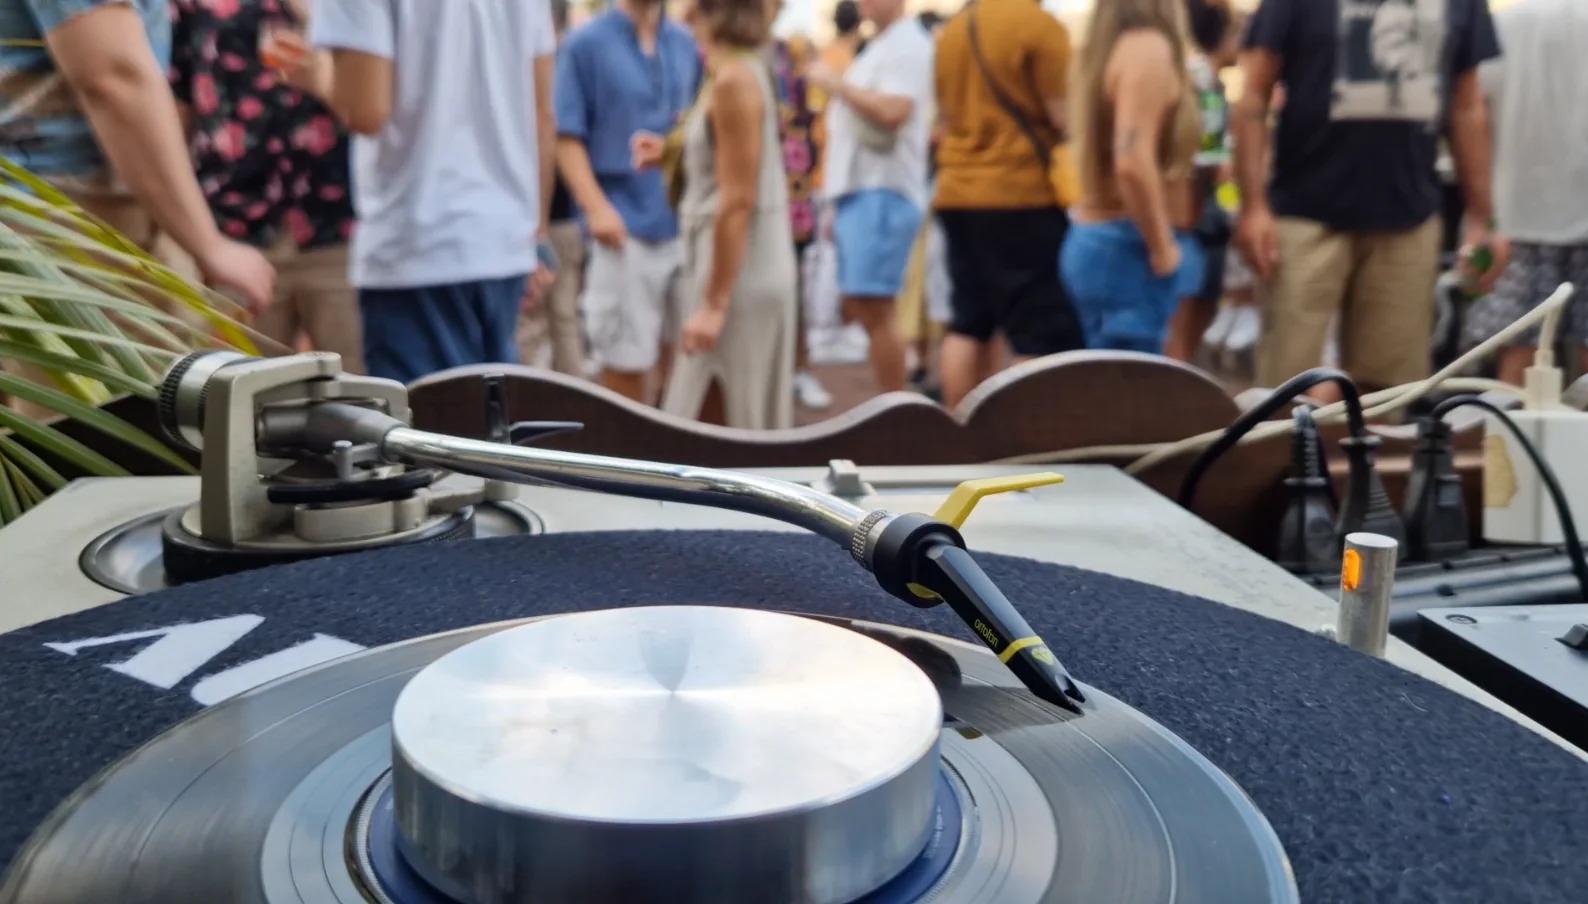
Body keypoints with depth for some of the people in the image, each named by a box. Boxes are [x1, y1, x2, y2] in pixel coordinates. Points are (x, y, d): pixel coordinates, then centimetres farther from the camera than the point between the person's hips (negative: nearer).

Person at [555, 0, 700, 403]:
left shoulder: (687, 44, 11)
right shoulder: (586, 43, -3)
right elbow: (567, 136, -6)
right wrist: (596, 208, -17)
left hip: (685, 225, 5)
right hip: (625, 227, -5)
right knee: (625, 362, 2)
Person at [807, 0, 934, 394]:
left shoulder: (908, 44, -8)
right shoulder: (878, 47, 22)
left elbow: (892, 112, -25)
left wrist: (837, 84, -15)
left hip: (883, 193, -10)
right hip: (859, 191, 10)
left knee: (873, 307, -12)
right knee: (856, 306, 11)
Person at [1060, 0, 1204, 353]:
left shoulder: (1108, 47, 14)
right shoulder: (1149, 46, -14)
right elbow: (1133, 162, -26)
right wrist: (1162, 250, -17)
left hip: (1095, 240, 10)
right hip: (1127, 249, -10)